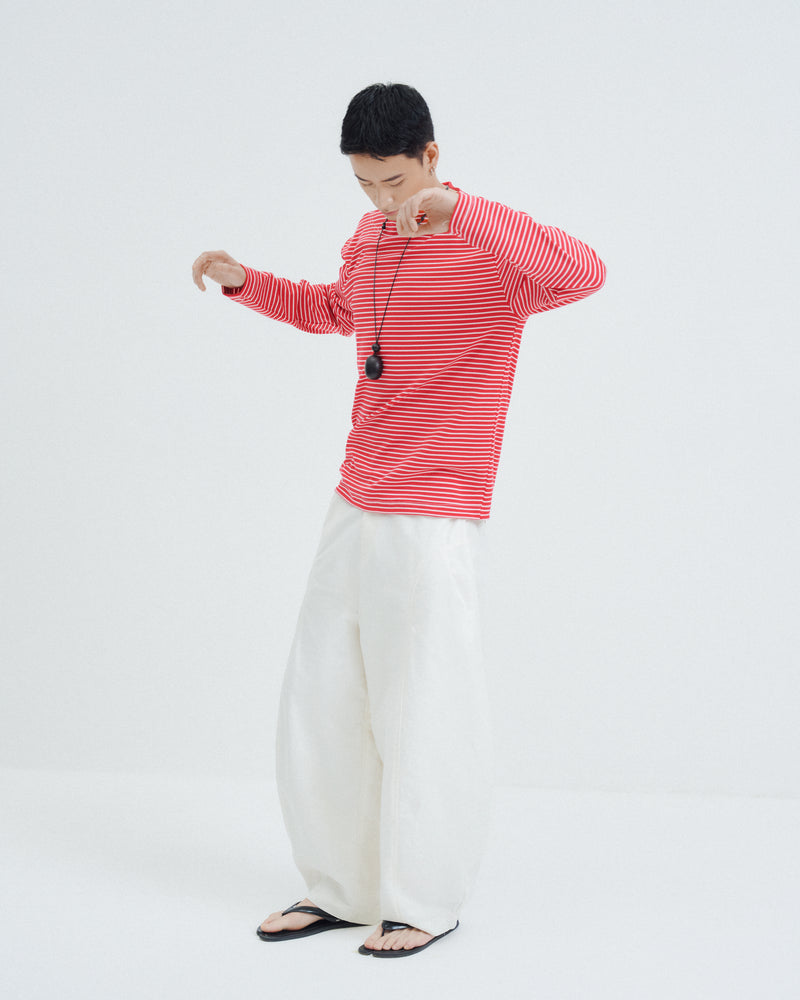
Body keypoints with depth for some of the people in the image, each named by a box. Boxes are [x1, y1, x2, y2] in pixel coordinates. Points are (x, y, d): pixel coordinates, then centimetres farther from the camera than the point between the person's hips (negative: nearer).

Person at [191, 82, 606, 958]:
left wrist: (457, 208, -38)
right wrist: (244, 282, 20)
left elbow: (584, 273, -34)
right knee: (319, 706, 11)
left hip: (434, 522, -8)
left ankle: (426, 903, 16)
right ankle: (343, 889, 25)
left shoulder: (492, 247, -12)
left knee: (421, 719, 0)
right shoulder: (370, 237, 12)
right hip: (355, 507, 8)